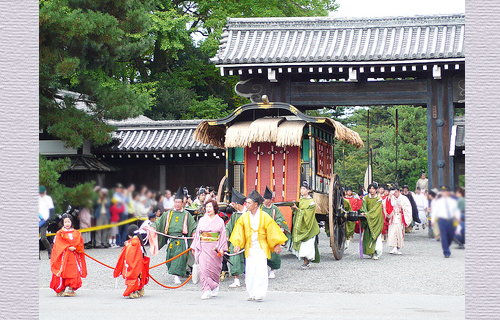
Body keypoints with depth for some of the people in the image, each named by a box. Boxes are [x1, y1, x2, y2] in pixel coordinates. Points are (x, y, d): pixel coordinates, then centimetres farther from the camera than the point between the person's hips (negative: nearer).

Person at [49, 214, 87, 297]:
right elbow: (59, 245, -5)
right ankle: (60, 290, 7)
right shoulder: (59, 233, 3)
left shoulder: (76, 233, 12)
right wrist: (68, 248, -15)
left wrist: (75, 248, -8)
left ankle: (71, 289, -1)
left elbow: (80, 244, 12)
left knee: (73, 272, -6)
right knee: (62, 272, -5)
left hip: (74, 256, 2)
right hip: (63, 256, -2)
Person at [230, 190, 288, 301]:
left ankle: (259, 293, -13)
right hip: (249, 248, 3)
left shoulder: (264, 217, -2)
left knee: (260, 270, -14)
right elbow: (239, 231, 5)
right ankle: (252, 294, 10)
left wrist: (276, 245, 0)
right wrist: (237, 244, -8)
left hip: (261, 247, -3)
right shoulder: (244, 217, 6)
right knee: (250, 271, 1)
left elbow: (272, 230, 2)